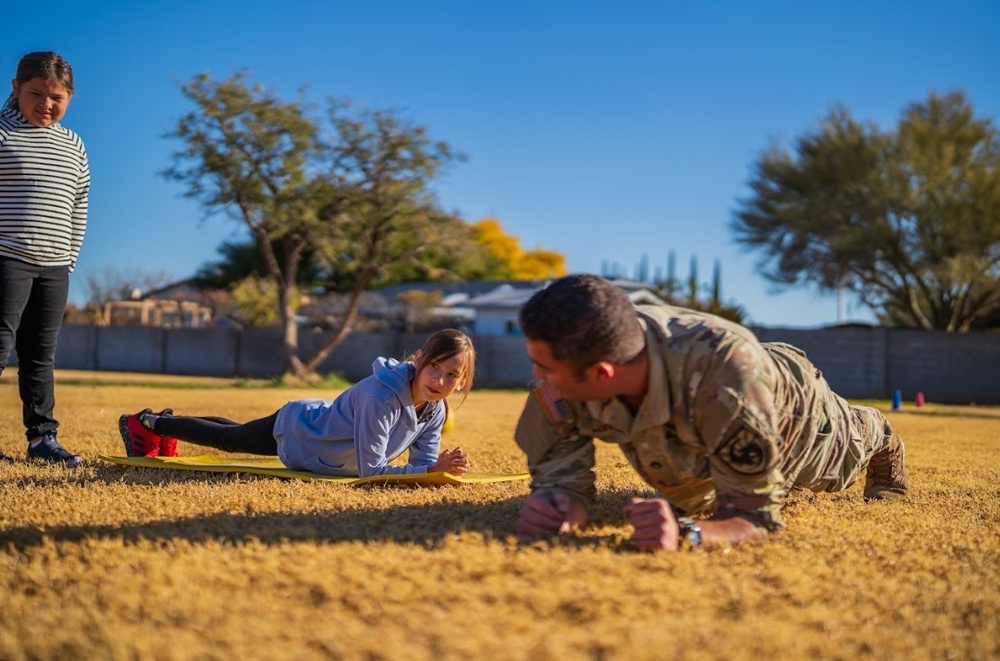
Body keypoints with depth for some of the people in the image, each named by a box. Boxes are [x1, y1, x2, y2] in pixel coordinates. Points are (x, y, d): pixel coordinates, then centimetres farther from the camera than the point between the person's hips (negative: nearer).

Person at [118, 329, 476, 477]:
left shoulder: (434, 411, -18)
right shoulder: (380, 396, -42)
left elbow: (423, 462, -11)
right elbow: (370, 469, -41)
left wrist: (442, 466, -34)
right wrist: (431, 469, -45)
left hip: (319, 422, 7)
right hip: (292, 430, -7)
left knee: (230, 436, 31)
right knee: (225, 438, 20)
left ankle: (163, 423, 58)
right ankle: (146, 423, 47)